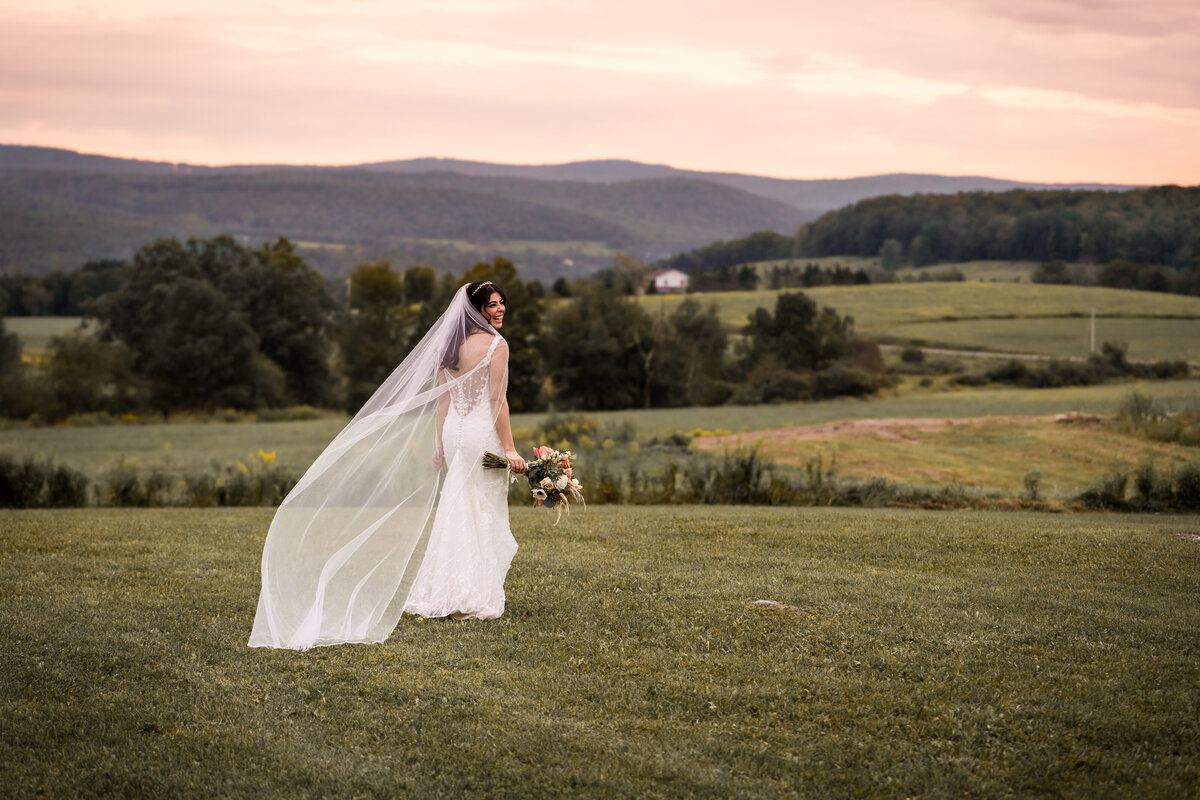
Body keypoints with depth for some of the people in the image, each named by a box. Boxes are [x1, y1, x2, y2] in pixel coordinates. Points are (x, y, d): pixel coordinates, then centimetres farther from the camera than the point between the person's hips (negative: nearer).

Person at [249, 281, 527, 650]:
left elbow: (442, 400, 11)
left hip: (455, 432, 7)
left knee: (458, 515, 14)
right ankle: (474, 599, 1)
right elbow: (498, 401, -14)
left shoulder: (449, 346, 10)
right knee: (484, 519, 0)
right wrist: (509, 448, -12)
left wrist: (439, 444, 16)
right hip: (484, 433, -7)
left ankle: (447, 595, 15)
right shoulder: (496, 345, -10)